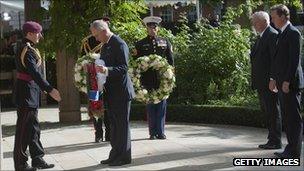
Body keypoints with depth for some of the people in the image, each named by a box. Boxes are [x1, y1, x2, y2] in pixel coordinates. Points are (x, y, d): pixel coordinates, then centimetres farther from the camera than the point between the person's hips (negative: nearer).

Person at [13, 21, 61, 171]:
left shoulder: (29, 48, 13)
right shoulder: (27, 50, -18)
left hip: (31, 93, 10)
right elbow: (35, 73, -26)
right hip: (26, 93, -10)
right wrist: (50, 90, -30)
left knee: (33, 128, 13)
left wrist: (44, 88, 20)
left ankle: (37, 159, 21)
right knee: (23, 129, -2)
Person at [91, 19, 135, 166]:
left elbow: (123, 68, -22)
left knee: (122, 124, -1)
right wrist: (98, 68, 2)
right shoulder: (105, 45, 14)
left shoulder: (119, 44, -15)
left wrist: (107, 70, -34)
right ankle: (115, 155, 22)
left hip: (121, 91, -9)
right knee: (114, 124, 14)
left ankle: (124, 157, 7)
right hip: (111, 92, 9)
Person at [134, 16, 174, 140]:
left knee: (162, 105, 1)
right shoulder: (140, 44, 6)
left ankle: (160, 132, 7)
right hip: (148, 80, -1)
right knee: (150, 106, 3)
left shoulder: (165, 42, 11)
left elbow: (170, 60, 12)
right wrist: (139, 78, -2)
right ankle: (153, 132, 8)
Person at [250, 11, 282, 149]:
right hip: (261, 83, 10)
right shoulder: (260, 37, 19)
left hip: (269, 82, -10)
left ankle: (275, 142, 3)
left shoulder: (273, 35, -12)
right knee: (267, 111, 13)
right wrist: (254, 80, 17)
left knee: (273, 111, -3)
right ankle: (272, 140, 21)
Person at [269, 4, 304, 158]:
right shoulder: (281, 34, 17)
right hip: (282, 82, 10)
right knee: (287, 117, 13)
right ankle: (291, 148, 21)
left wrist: (287, 81, -20)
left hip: (291, 83, -10)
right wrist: (274, 78, 17)